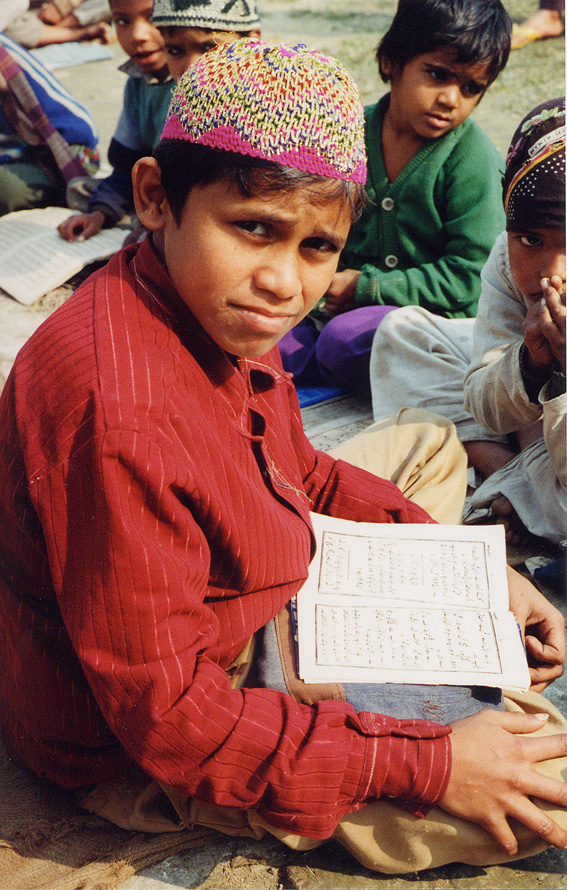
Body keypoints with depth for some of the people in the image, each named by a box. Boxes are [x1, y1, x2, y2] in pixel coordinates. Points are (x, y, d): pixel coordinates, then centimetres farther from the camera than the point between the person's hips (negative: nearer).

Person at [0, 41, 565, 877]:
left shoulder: (217, 309, -9)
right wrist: (431, 764, -25)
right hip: (141, 756, -8)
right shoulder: (119, 413, -37)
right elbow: (166, 718, -30)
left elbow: (301, 475, 8)